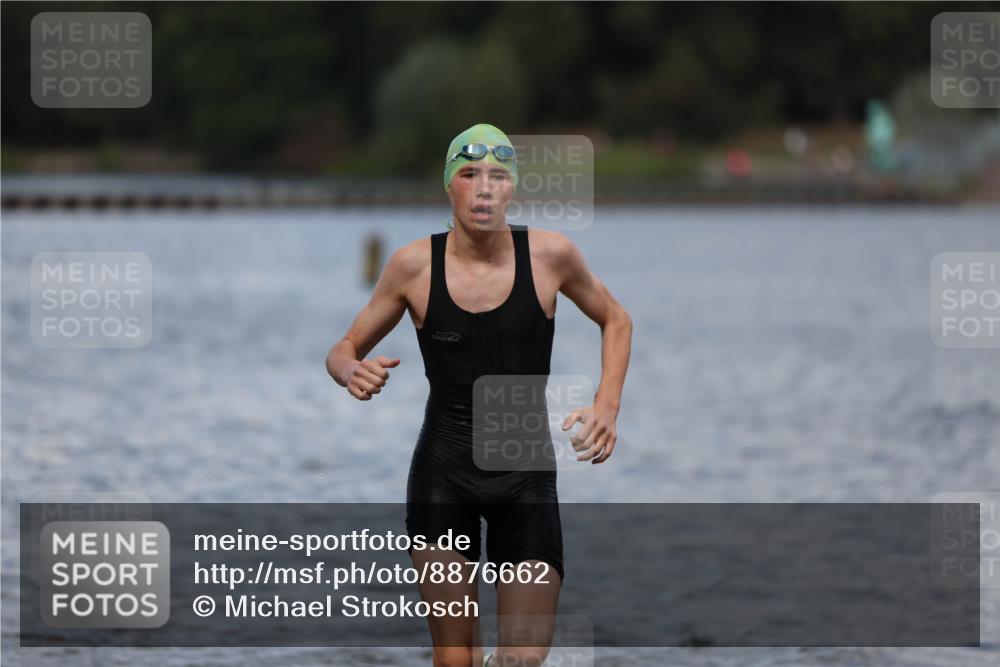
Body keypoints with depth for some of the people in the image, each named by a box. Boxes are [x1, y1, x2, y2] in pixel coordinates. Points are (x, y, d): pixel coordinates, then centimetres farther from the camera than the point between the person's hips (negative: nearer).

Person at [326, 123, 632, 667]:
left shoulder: (550, 255, -4)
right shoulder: (414, 265, -5)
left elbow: (615, 321, 14)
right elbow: (344, 350, 6)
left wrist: (607, 405, 0)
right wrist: (354, 371, -18)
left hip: (526, 473, 0)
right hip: (443, 471, 0)